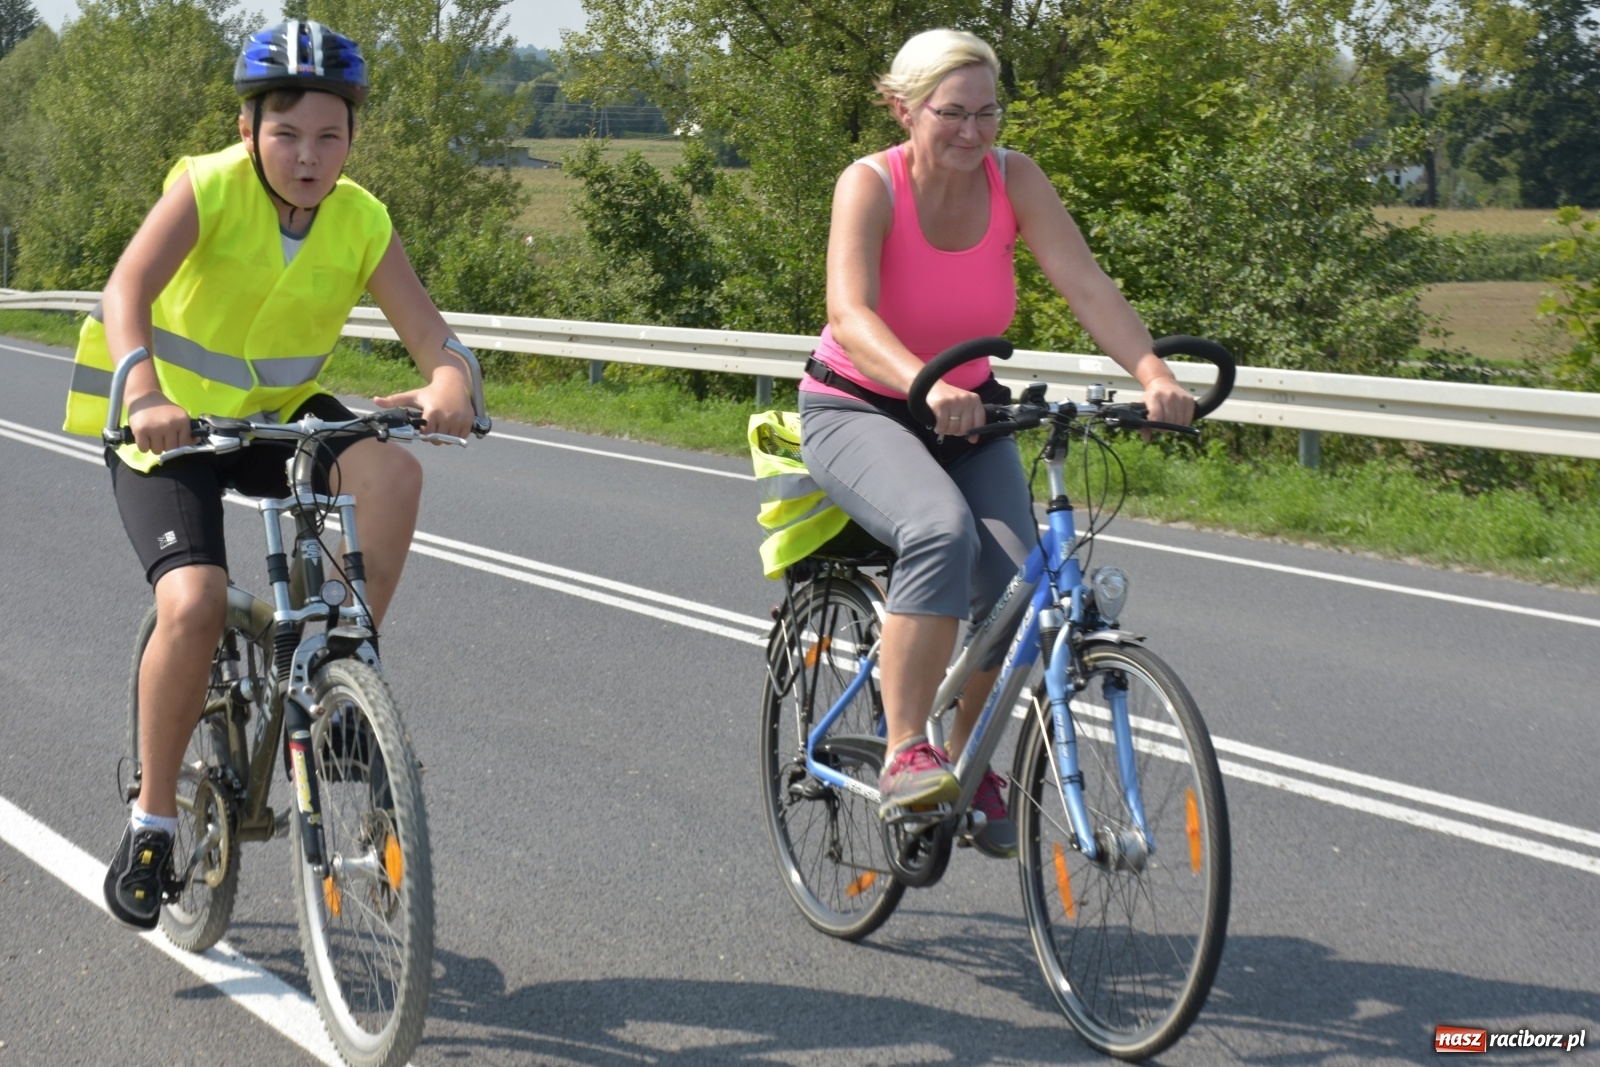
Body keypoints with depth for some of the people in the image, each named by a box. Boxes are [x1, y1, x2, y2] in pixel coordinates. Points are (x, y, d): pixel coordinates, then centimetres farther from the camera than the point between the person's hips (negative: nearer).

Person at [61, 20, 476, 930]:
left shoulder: (362, 221, -11)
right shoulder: (209, 187, -20)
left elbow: (432, 336, -20)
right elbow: (126, 292, -35)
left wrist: (449, 389, -44)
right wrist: (143, 392, -54)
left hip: (280, 416, 3)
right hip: (172, 426, -3)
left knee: (393, 473, -27)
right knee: (194, 603, -25)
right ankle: (153, 820, -6)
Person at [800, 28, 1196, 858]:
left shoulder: (1013, 180, -10)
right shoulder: (870, 185, -20)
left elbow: (1086, 284, -20)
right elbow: (850, 314, -36)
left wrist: (1152, 372, -38)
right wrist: (927, 386, -54)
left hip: (965, 415, 4)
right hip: (858, 411, -4)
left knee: (1015, 579, -19)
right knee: (941, 532, -35)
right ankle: (904, 755, -27)